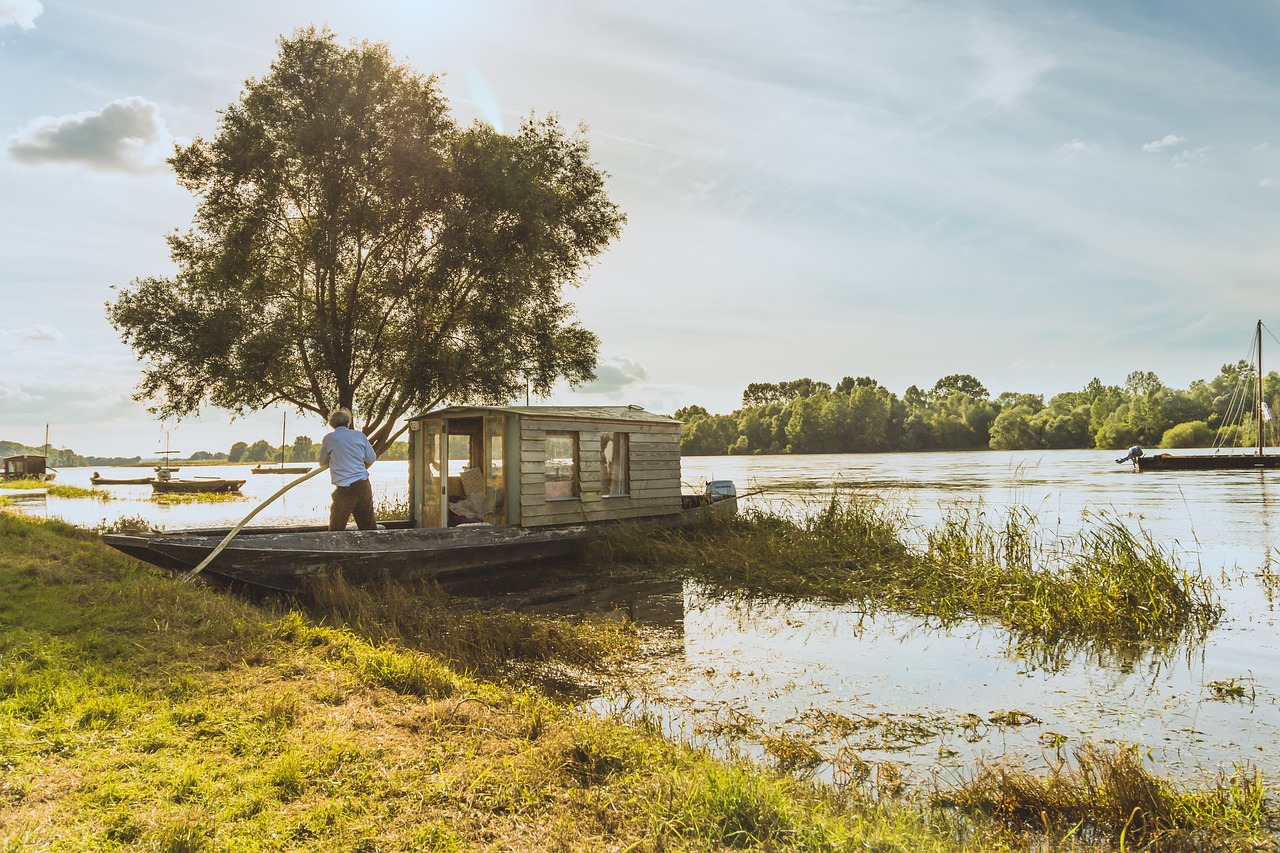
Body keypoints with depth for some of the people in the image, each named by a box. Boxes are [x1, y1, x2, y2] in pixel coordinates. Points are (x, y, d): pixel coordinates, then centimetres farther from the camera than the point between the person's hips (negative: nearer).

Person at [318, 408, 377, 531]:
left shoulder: (329, 439, 1)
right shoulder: (359, 435, 6)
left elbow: (322, 462, 13)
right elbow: (371, 458, 9)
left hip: (344, 488, -3)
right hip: (363, 484, 3)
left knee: (336, 528, 5)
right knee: (369, 525, 10)